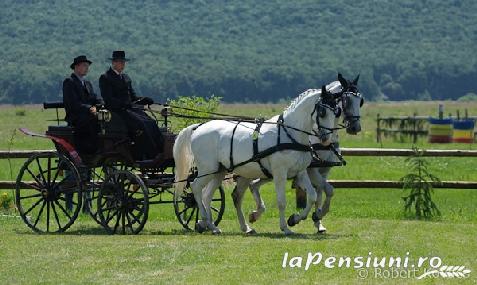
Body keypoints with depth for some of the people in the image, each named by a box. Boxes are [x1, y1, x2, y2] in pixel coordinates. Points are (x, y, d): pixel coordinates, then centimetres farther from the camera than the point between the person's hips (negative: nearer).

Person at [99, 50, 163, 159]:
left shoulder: (125, 77, 23)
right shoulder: (105, 78, 0)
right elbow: (108, 99, -11)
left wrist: (143, 100, -1)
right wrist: (125, 104, -23)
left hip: (131, 108, 7)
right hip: (116, 110, -7)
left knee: (151, 123, -17)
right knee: (140, 124, -29)